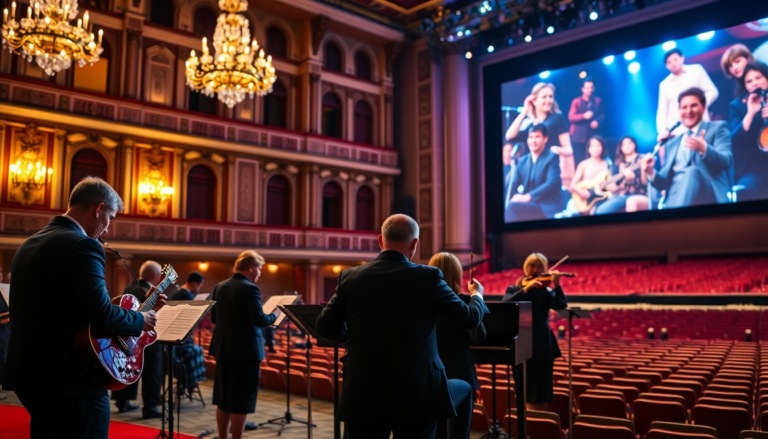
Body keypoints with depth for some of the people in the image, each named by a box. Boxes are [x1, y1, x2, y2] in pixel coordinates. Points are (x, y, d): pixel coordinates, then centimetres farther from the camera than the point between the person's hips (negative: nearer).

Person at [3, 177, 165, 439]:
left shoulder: (28, 244, 13)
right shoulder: (82, 245, -16)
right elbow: (101, 314, -25)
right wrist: (140, 321, -7)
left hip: (27, 370, 9)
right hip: (69, 377, -9)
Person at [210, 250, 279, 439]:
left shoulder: (219, 287, 7)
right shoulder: (250, 288, -15)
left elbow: (214, 318, 13)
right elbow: (260, 320, -20)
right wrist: (275, 314, -1)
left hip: (223, 348, 8)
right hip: (245, 350, -8)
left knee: (223, 400, 15)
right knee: (241, 402, 0)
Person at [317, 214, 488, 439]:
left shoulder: (349, 277, -1)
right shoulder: (429, 277, -8)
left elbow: (325, 327, 4)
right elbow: (470, 319, 1)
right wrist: (477, 295, 24)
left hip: (363, 396, 2)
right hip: (416, 395, -2)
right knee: (464, 391, 27)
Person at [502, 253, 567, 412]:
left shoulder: (545, 291, 5)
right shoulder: (514, 289, 5)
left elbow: (561, 305, -12)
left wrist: (556, 284, -26)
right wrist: (526, 289, -23)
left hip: (542, 346, 1)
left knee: (541, 392, 6)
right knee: (524, 391, 4)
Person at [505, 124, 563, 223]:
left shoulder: (552, 158, -1)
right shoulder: (522, 161, 15)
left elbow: (552, 183, -15)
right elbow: (513, 184, 5)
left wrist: (528, 196, -24)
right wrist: (509, 201, -17)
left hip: (547, 207, -5)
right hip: (528, 205, 5)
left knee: (512, 207, -28)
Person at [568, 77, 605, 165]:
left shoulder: (598, 101, 7)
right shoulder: (576, 101, -2)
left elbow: (602, 115, 12)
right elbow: (570, 117, -8)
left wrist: (597, 121, -10)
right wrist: (584, 116, -24)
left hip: (592, 136, 2)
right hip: (578, 137, -2)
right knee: (578, 161, -4)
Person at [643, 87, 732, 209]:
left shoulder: (717, 128, 14)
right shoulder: (672, 143, 26)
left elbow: (726, 161, -4)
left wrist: (703, 149, -24)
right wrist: (651, 172, -2)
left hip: (709, 195, -2)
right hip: (675, 199, 2)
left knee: (692, 171, -34)